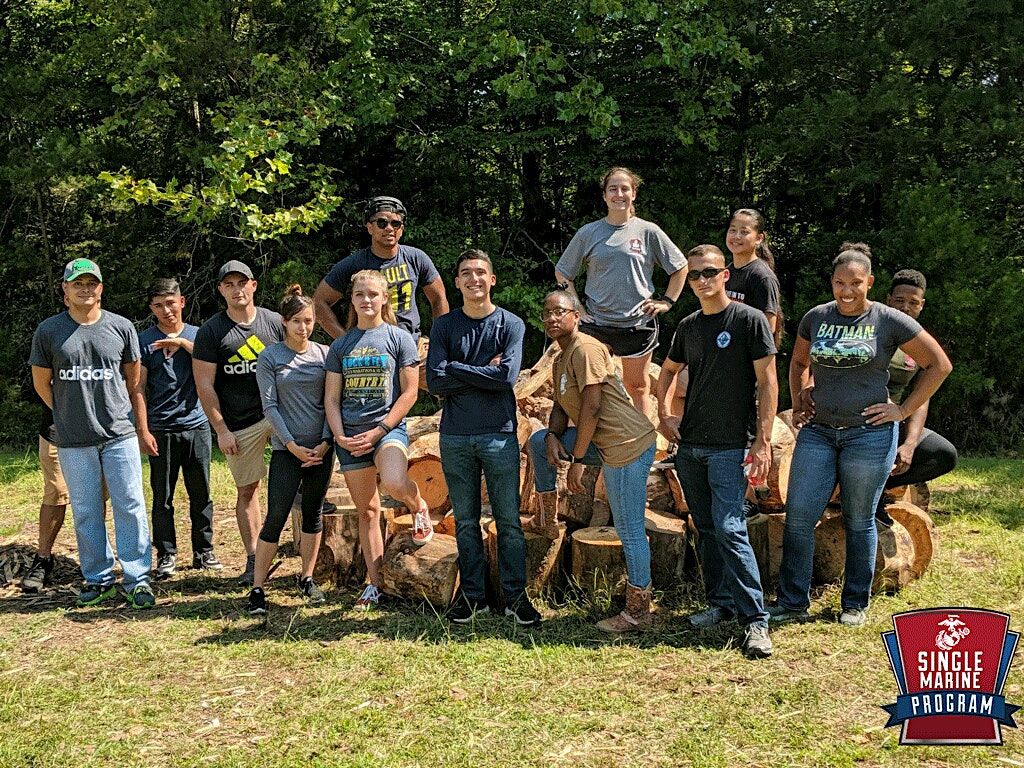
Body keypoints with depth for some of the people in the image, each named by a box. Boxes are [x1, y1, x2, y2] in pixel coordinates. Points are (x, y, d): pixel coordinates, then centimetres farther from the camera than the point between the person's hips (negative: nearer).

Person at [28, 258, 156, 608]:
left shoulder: (121, 327, 3)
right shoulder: (48, 331, 1)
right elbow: (41, 382, 11)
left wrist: (142, 429, 9)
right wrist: (69, 416, 13)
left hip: (120, 434, 0)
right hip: (73, 440, 0)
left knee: (130, 507, -1)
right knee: (86, 512, 8)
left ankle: (137, 579, 6)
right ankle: (97, 578, 21)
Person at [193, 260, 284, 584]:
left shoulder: (275, 322, 3)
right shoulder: (211, 331, -2)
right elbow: (204, 384, -3)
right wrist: (221, 430, -7)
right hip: (238, 424, -1)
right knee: (247, 488, 6)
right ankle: (253, 559, 16)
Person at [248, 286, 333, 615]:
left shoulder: (324, 354, 5)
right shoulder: (269, 357, -2)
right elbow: (269, 406, -5)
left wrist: (326, 442, -6)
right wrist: (292, 445, -11)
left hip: (321, 446, 3)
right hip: (287, 448, -3)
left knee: (313, 512, 11)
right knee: (276, 517, -6)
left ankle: (307, 578, 24)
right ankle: (257, 589, 0)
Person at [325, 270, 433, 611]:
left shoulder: (399, 338, 1)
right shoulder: (340, 346, 11)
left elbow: (409, 392, -4)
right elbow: (331, 398, 10)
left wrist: (378, 432, -12)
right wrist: (340, 436, -6)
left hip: (388, 428, -4)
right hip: (350, 436, 4)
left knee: (394, 484, -33)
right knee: (367, 510, 8)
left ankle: (419, 508, 3)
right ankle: (374, 585, 16)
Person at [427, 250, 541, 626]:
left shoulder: (511, 324, 1)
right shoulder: (443, 326, 5)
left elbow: (507, 376, -14)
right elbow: (435, 381, -6)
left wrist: (456, 370, -9)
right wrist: (484, 372, -10)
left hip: (499, 435, -1)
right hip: (455, 438, 2)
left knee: (509, 520, 1)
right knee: (466, 521, 9)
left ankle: (515, 595, 10)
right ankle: (472, 595, 18)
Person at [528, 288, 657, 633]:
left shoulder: (586, 349, -14)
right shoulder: (561, 361, 18)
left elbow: (592, 407, -19)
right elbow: (561, 408, 18)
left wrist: (576, 461, -15)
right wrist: (553, 436, -5)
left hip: (627, 445, -10)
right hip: (606, 444, 10)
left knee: (630, 531, -4)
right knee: (538, 440, 13)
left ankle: (638, 612, 5)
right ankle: (548, 517, 20)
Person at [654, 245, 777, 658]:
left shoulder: (749, 320, -6)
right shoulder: (688, 326, 11)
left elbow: (767, 382, -9)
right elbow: (667, 371, 27)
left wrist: (763, 441, -14)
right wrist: (663, 415, 14)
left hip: (729, 446, -6)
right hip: (689, 445, 6)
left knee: (729, 529, -13)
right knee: (706, 529, 11)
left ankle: (755, 620, -8)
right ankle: (721, 603, 22)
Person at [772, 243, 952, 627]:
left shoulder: (889, 321, -6)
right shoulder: (816, 318, 4)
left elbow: (939, 365, 0)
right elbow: (798, 363, 23)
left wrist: (904, 409, -4)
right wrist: (798, 402, 10)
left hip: (870, 435, -3)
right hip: (818, 432, 3)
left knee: (859, 522, 8)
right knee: (798, 518, 0)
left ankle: (856, 605, 23)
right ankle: (792, 602, 12)